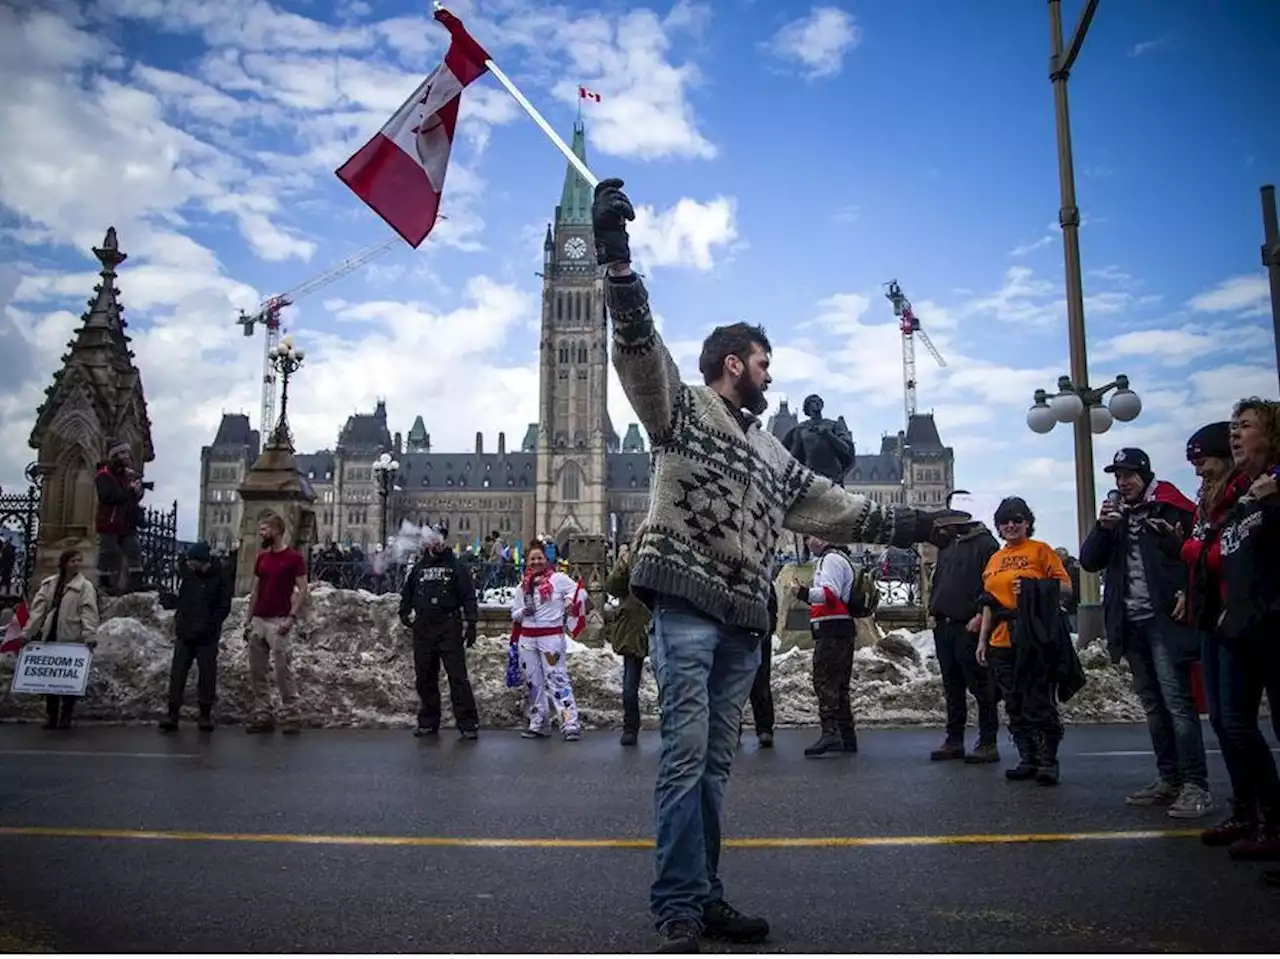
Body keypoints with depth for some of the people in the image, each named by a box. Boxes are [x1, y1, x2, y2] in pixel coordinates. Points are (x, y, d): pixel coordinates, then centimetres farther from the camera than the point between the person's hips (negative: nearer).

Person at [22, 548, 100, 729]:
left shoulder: (85, 586, -5)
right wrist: (26, 633, 0)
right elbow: (37, 610, 6)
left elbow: (88, 613, -13)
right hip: (50, 638, 4)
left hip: (71, 639, -4)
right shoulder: (48, 584, 8)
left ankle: (65, 717, 11)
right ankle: (51, 716, 19)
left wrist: (89, 636, -25)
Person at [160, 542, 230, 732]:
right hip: (184, 635, 4)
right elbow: (181, 600, 15)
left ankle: (205, 714, 14)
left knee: (207, 674, 3)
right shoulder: (188, 573, 2)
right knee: (177, 673, 2)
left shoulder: (219, 577, -10)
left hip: (207, 637, -4)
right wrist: (178, 622, 9)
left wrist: (208, 626, -15)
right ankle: (172, 713, 8)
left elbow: (224, 607, -8)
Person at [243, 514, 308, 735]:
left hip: (279, 622, -7)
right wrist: (248, 621, 12)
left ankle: (290, 717, -1)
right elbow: (255, 591, 17)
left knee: (283, 671, -7)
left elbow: (303, 590, -9)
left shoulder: (294, 557, -4)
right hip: (258, 621, 7)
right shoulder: (261, 558, 15)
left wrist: (291, 617, -18)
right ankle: (263, 716, 14)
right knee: (256, 672, 7)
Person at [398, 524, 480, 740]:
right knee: (424, 679, 10)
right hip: (422, 630, 5)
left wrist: (470, 625, -9)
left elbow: (469, 597, -2)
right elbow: (406, 594, 24)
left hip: (449, 629, -4)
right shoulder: (418, 567, 14)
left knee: (458, 677, -8)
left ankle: (468, 724, -5)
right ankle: (428, 722, 21)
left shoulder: (456, 567, 2)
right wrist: (405, 615, 11)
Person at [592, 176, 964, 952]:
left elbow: (833, 506, 31)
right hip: (686, 606, -7)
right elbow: (640, 344, -11)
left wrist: (912, 525, 30)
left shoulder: (773, 454, 27)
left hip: (744, 621, 7)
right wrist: (616, 259, -25)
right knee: (686, 753, -11)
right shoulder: (682, 407, 6)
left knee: (716, 763, 8)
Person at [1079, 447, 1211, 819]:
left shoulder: (1174, 509, -2)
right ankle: (1168, 779, 19)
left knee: (1177, 700, -11)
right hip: (1131, 624, 7)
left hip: (1165, 620, -7)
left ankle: (1196, 786, -7)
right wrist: (1103, 528, -5)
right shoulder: (1116, 516, 16)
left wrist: (1187, 584, -18)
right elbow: (1089, 561, 9)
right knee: (1154, 703, 12)